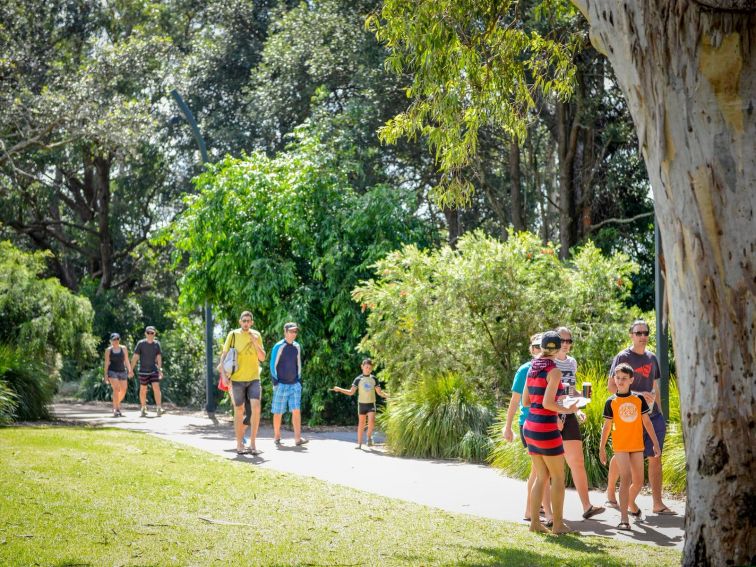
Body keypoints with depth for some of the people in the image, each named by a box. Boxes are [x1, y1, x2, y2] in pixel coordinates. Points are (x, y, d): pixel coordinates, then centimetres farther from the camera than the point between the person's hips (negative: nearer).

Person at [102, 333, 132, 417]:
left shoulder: (123, 349, 7)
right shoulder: (108, 350, 2)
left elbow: (126, 361, 8)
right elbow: (106, 363, 2)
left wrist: (130, 371, -3)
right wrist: (105, 375, -4)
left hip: (122, 371, 3)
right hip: (112, 372, -3)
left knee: (123, 390, 4)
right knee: (116, 389, -17)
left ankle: (116, 405, 30)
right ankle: (116, 410, -16)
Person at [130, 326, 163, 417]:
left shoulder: (157, 344, 0)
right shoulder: (141, 344, -6)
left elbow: (159, 357, -2)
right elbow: (135, 357, -5)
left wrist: (160, 370, -11)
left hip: (154, 370, 0)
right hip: (143, 371, 0)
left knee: (156, 388, -13)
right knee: (143, 390, 8)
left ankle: (159, 409, -16)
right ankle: (143, 409, 23)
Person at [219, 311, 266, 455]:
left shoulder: (256, 336, 5)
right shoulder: (233, 335, -1)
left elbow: (262, 358, 4)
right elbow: (224, 355, 1)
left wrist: (255, 343, -12)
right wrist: (224, 374, -10)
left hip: (254, 378, 1)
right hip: (237, 379, -1)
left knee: (256, 407, -14)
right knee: (239, 411, 6)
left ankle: (253, 443, -8)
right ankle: (239, 445, 15)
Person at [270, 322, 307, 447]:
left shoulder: (297, 346, 10)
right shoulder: (279, 346, -7)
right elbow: (273, 365, -6)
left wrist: (299, 380, 14)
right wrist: (275, 382, -9)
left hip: (294, 385, 4)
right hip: (281, 385, -4)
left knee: (296, 411, -6)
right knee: (278, 413, 2)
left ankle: (298, 438, -10)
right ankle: (277, 438, 12)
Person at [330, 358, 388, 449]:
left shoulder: (373, 379, 3)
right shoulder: (358, 379, -3)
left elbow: (379, 392, 9)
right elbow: (351, 392, -4)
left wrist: (387, 396, -5)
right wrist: (339, 389, -15)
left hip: (371, 404, 1)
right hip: (362, 404, -1)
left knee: (371, 421, -18)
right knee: (361, 423, 4)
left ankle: (369, 437, 6)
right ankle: (359, 443, 11)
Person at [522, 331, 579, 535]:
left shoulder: (532, 368, 10)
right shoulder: (554, 371, -12)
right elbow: (547, 403, -20)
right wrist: (567, 410, -4)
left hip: (530, 426, 7)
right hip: (546, 428, -7)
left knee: (541, 477, 14)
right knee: (558, 478, 4)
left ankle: (534, 522, 12)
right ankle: (558, 524, 6)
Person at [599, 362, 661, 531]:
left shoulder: (638, 399, 2)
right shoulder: (611, 402, -2)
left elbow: (647, 422, 7)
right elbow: (607, 426, 2)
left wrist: (655, 443, 5)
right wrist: (601, 448, 1)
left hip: (637, 446, 3)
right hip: (620, 446, -3)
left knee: (638, 482, 11)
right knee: (626, 479, -15)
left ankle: (630, 504, 42)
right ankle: (624, 519, -17)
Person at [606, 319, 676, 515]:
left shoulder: (651, 358, 14)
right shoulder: (623, 357, -5)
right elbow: (612, 387, -10)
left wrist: (660, 414, 16)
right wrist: (638, 394, -19)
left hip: (652, 415, 5)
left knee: (655, 458, -1)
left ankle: (658, 504, -1)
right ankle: (610, 494, 24)